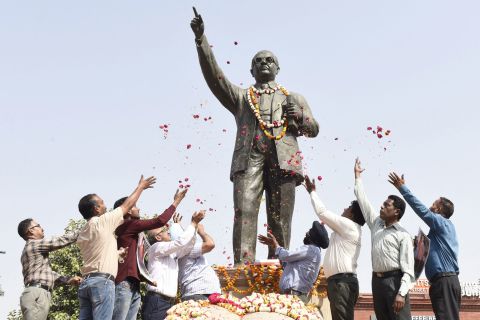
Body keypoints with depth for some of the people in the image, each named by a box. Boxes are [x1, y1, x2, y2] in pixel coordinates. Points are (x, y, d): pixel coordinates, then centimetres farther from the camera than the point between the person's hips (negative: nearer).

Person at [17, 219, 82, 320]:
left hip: (37, 295, 10)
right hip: (36, 295, -10)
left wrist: (69, 280, 17)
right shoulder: (35, 244, -1)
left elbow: (49, 274, 26)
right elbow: (63, 240, -3)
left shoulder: (32, 250, 29)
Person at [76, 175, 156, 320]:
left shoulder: (82, 235, 20)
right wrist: (141, 187, 23)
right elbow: (127, 205, 10)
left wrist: (119, 252, 35)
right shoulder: (102, 222, -1)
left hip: (86, 282, 8)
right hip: (102, 281, -8)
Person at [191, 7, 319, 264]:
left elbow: (313, 129, 23)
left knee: (280, 219, -5)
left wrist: (299, 116, -1)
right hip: (249, 157, -1)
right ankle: (242, 267, -25)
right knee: (244, 211, -18)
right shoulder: (241, 97, 26)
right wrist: (201, 39, 1)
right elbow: (214, 77, 12)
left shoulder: (293, 98, 29)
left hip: (283, 159, 1)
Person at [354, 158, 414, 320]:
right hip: (377, 280, 6)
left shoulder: (403, 235, -1)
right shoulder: (376, 224, 17)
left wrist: (402, 293, -21)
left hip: (395, 280, -6)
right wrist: (358, 176, 29)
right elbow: (363, 200, 24)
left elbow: (408, 267, -9)